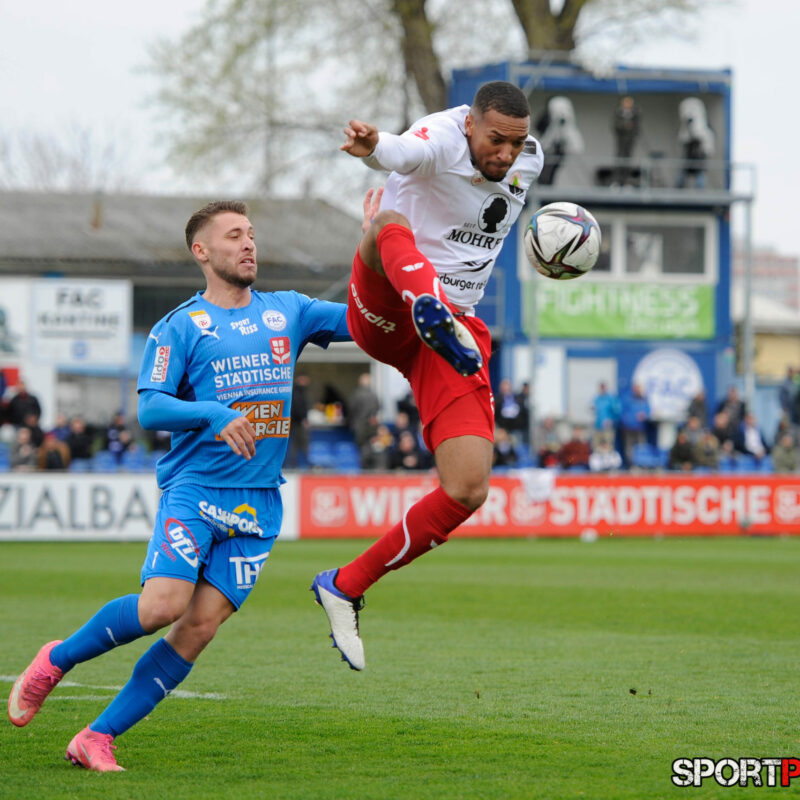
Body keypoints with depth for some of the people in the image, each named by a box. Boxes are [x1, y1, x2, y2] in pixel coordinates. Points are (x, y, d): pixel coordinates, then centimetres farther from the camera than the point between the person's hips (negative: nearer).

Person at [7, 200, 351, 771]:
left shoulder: (288, 312, 14)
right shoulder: (180, 327, 1)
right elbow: (149, 408, -7)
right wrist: (216, 415, -22)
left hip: (260, 502, 4)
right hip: (194, 487, -4)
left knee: (201, 626, -8)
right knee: (163, 605, -22)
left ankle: (97, 738, -3)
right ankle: (57, 660, 5)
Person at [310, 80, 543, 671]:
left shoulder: (529, 160, 6)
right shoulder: (441, 140, -15)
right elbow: (406, 152, -42)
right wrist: (374, 147, -63)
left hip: (458, 327, 6)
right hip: (385, 314, -6)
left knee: (469, 490, -8)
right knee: (391, 226, -39)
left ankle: (347, 588, 8)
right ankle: (428, 308, -76)